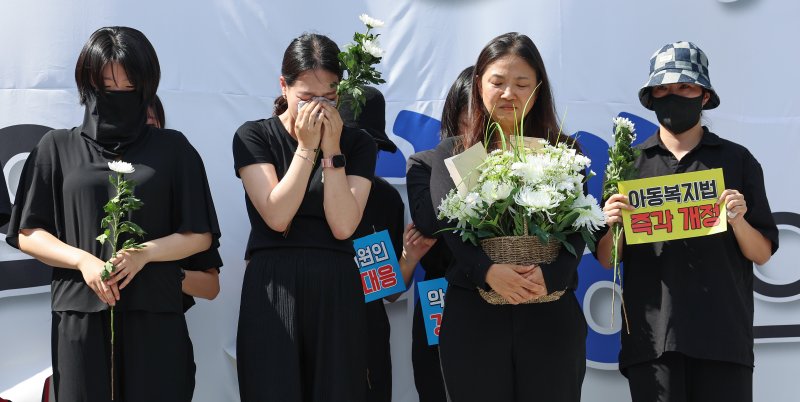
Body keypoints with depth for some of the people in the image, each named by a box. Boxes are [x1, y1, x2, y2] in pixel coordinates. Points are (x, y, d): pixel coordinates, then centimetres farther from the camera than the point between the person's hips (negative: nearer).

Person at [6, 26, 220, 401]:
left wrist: (144, 252, -11)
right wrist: (82, 259, -11)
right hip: (81, 317, 0)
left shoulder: (172, 148, 7)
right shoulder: (58, 147, 8)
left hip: (154, 316, 0)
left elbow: (200, 236, 6)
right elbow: (27, 234, 6)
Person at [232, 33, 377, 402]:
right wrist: (307, 147, -11)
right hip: (272, 292, -1)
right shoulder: (253, 136, 1)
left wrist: (331, 149, -10)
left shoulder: (358, 144, 5)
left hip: (335, 291, 2)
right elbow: (277, 217, -11)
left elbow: (343, 226, -7)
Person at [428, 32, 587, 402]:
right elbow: (448, 224, -4)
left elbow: (578, 227, -1)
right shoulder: (451, 152, 9)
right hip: (473, 316, 0)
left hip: (550, 315, 0)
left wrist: (551, 275, -21)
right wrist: (487, 271, -22)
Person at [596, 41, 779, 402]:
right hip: (651, 338, 0)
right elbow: (607, 260, 11)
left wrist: (738, 222, -10)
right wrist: (611, 225, -9)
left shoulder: (737, 160, 8)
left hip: (724, 335, 0)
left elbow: (762, 255, 8)